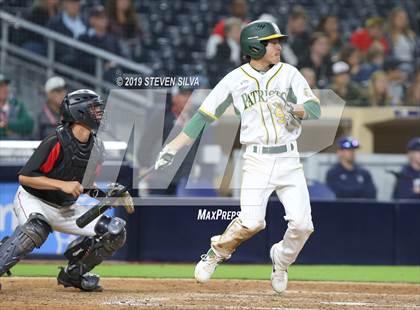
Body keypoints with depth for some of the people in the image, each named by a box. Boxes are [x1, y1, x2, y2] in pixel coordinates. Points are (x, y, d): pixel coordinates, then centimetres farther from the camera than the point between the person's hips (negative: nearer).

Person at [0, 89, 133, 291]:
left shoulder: (96, 147, 0)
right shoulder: (56, 143, -23)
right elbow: (25, 177, -24)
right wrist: (63, 185, -32)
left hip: (66, 209, 7)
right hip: (33, 201, -7)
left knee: (115, 231, -4)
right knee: (36, 229, -41)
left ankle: (73, 274, 11)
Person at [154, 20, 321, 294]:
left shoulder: (289, 73, 6)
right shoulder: (235, 79, 2)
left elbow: (315, 109, -2)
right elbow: (204, 116, 3)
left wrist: (295, 110, -24)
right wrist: (172, 149, -2)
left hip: (289, 159, 2)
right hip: (257, 160, -2)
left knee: (302, 225, -8)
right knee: (252, 222, -19)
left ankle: (281, 261, 22)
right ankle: (217, 253, 9)